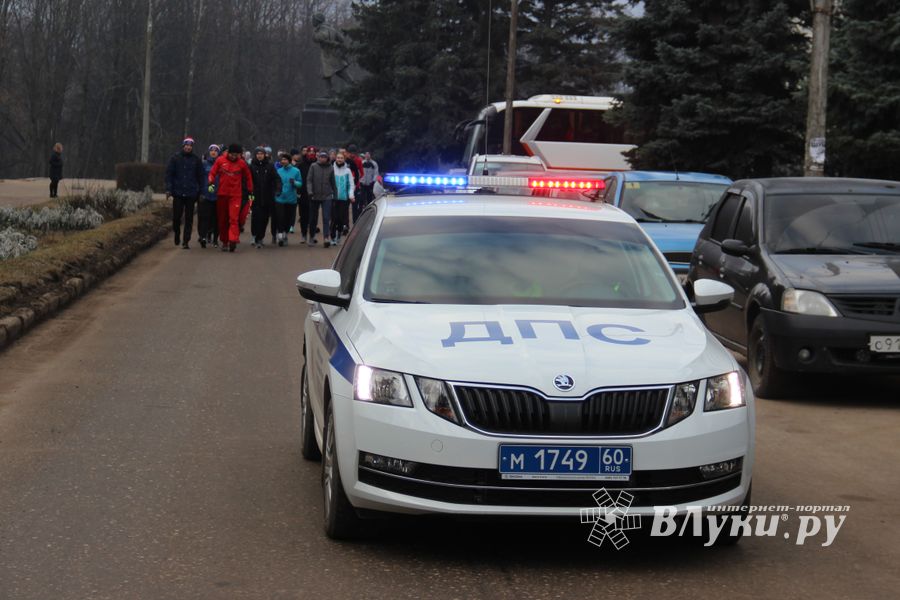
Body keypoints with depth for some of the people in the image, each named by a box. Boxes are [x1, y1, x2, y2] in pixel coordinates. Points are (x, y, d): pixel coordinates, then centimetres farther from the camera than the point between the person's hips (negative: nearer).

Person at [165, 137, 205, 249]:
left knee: (189, 219, 1)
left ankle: (186, 241, 5)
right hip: (178, 193, 0)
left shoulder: (196, 160, 4)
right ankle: (177, 234, 26)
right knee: (176, 217, 0)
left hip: (191, 193, 0)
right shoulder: (175, 158, 2)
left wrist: (200, 191, 4)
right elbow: (169, 174, 2)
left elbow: (200, 177, 9)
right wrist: (168, 189, -7)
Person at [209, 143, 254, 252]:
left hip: (235, 195, -2)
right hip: (222, 194, 2)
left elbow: (248, 178, 11)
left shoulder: (241, 163, 1)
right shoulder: (220, 160, 1)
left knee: (234, 218, -15)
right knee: (222, 219, 8)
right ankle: (224, 242, 18)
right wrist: (211, 183, -10)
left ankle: (233, 240, -24)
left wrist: (250, 192, 11)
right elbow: (212, 173, 7)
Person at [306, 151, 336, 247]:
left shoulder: (330, 168, 3)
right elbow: (309, 180, -4)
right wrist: (310, 191, -16)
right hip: (315, 196, 1)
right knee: (313, 218, 12)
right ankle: (312, 236, 29)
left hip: (327, 196, -1)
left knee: (326, 218, -11)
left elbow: (333, 183, 10)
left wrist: (335, 194, 10)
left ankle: (326, 238, -16)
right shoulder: (313, 166, -1)